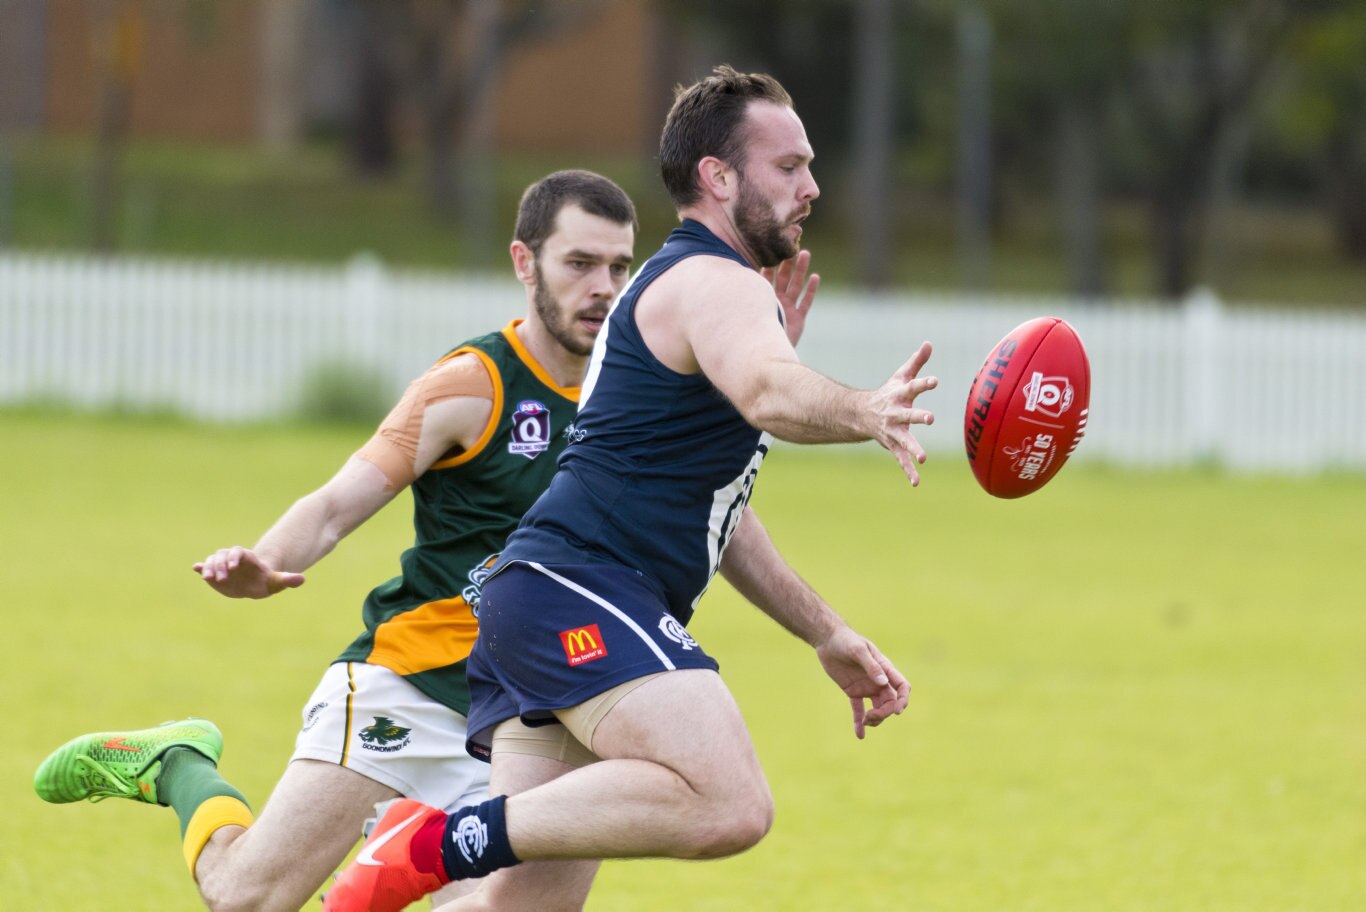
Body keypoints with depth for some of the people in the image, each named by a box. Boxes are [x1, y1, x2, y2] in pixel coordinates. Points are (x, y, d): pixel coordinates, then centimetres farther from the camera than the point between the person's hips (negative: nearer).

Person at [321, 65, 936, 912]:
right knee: (730, 805, -28)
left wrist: (827, 635, 35)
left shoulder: (691, 286, 29)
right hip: (582, 594, -11)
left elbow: (714, 512, 37)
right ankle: (441, 842, -24)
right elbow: (767, 393, -30)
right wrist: (862, 412, -51)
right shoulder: (717, 283, -5)